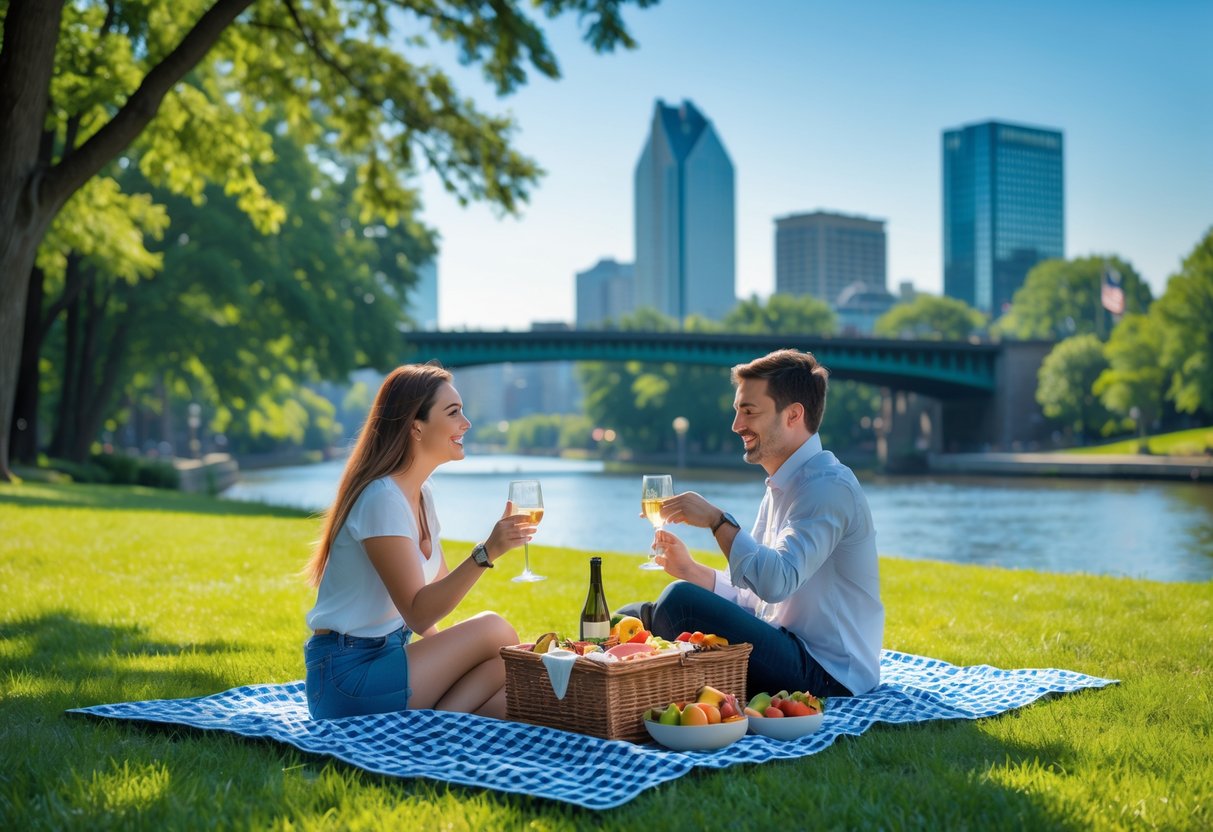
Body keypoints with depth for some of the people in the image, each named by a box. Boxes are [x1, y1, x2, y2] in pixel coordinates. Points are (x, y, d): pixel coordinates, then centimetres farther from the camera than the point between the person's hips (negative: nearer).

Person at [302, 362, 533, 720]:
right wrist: (487, 552, -34)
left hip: (386, 656, 8)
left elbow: (440, 586, 16)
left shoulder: (421, 492, 10)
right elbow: (418, 614, -25)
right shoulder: (382, 499, -19)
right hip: (348, 675, -8)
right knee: (492, 629, -18)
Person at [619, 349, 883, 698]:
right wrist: (691, 570, 0)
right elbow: (755, 597, 15)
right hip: (786, 654, 10)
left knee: (680, 602, -24)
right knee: (635, 615, 5)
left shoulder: (828, 486, -16)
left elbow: (776, 582, -30)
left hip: (826, 674, -10)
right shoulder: (782, 487, 17)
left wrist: (717, 520, -24)